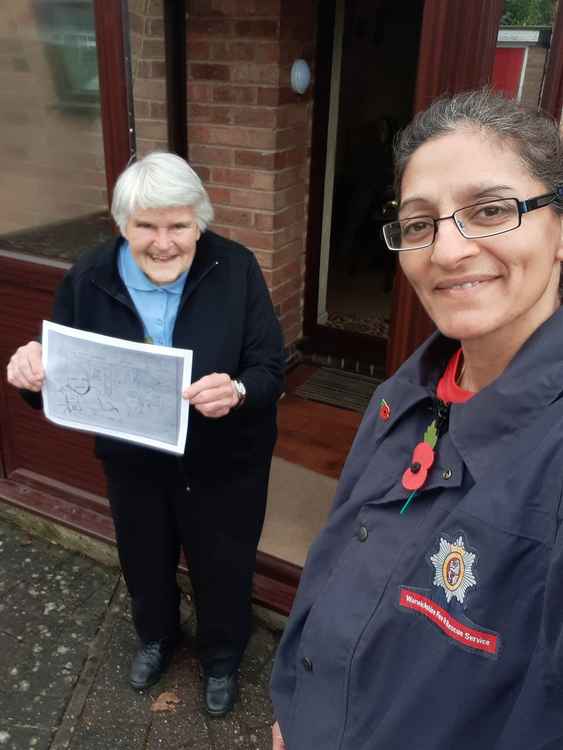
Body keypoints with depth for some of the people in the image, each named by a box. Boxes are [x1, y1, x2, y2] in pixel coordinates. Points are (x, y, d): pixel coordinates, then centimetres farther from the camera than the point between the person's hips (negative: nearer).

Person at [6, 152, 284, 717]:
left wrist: (236, 391, -41)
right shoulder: (88, 279, -13)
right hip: (133, 464, 2)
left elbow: (270, 370, -18)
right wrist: (32, 369, -30)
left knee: (222, 571, 20)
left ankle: (221, 658, 53)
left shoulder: (236, 270, -19)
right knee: (145, 565, 27)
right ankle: (156, 637, 62)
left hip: (223, 467, -2)